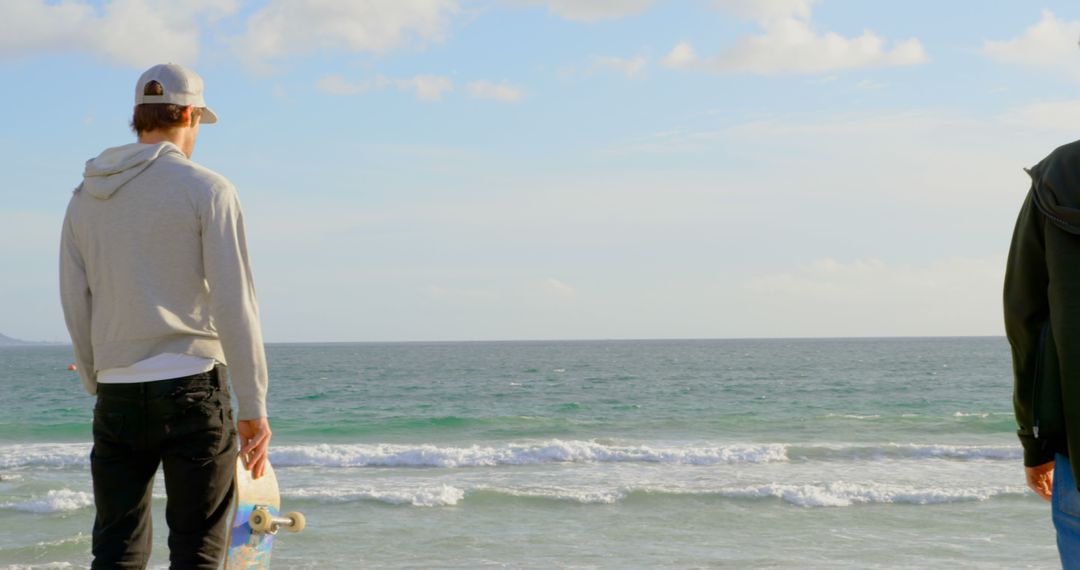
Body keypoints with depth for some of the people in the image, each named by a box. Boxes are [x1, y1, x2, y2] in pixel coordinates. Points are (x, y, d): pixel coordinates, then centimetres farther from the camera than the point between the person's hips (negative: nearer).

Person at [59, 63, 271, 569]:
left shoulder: (86, 198, 12)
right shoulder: (206, 189, -4)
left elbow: (76, 309, 13)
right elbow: (233, 304, -10)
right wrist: (253, 408, -8)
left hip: (117, 395, 4)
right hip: (192, 386, -4)